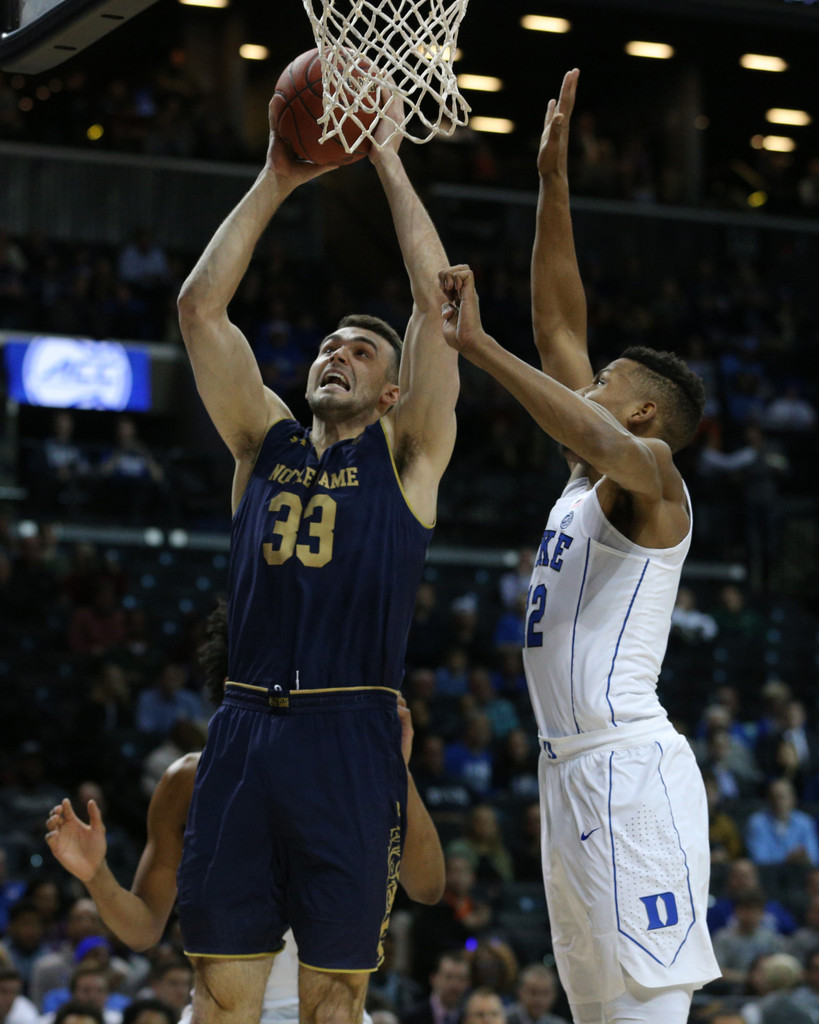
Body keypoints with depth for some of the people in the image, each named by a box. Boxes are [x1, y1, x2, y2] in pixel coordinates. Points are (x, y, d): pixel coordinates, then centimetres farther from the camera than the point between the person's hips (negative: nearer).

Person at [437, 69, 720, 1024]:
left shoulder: (649, 475, -5)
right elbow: (559, 324, 19)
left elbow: (594, 436, -30)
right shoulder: (589, 481, 19)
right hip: (573, 772, 10)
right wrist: (553, 182, 15)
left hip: (629, 767, -10)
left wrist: (475, 344, -30)